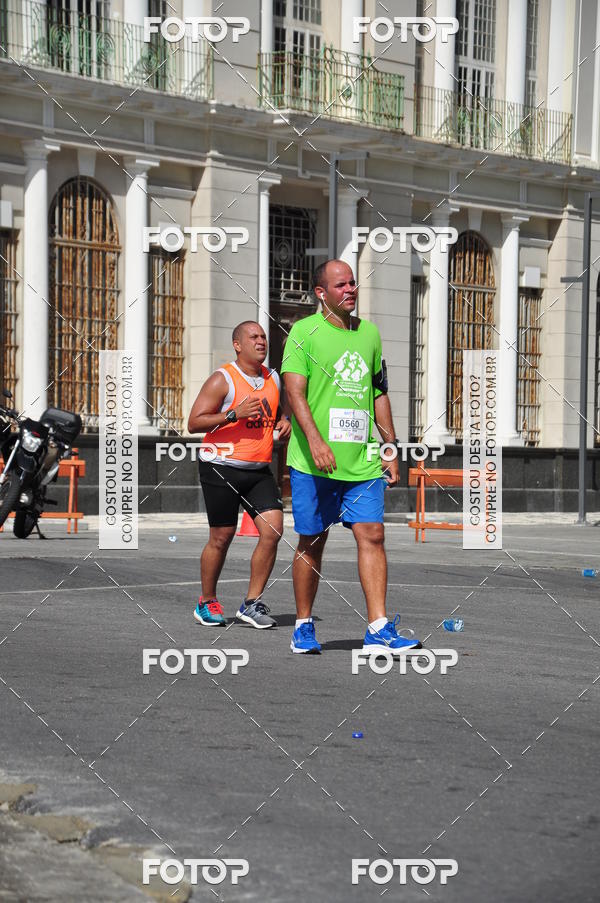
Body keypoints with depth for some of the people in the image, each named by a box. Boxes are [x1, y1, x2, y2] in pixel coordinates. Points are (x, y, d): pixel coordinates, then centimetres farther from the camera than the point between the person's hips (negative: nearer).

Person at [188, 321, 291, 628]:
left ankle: (252, 603, 2)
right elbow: (194, 423, -12)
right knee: (221, 538, 1)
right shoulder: (223, 380, -8)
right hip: (222, 467, -5)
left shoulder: (273, 378, 11)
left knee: (273, 530, -8)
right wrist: (234, 414, -22)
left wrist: (284, 421, 6)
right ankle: (207, 602, 21)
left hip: (259, 470, 5)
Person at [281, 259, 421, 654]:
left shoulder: (369, 332, 14)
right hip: (314, 462, -4)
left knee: (372, 535, -6)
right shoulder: (304, 332, -2)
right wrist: (315, 440, -24)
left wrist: (391, 447, 16)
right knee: (312, 543, 5)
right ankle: (304, 627, 18)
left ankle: (379, 629, -7)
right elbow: (294, 391, -11)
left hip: (364, 460, 4)